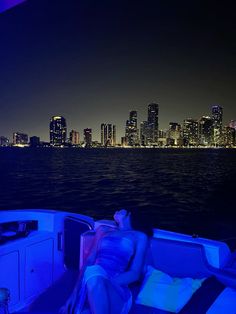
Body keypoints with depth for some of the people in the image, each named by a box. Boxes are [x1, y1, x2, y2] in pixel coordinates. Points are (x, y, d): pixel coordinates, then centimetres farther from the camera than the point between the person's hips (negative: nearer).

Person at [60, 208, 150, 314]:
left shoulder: (140, 237, 16)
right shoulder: (103, 230, 26)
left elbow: (135, 274, 4)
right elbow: (89, 261, 15)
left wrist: (101, 282, -14)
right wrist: (76, 291, -3)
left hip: (116, 292, -2)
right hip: (89, 291, 2)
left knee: (94, 273, -37)